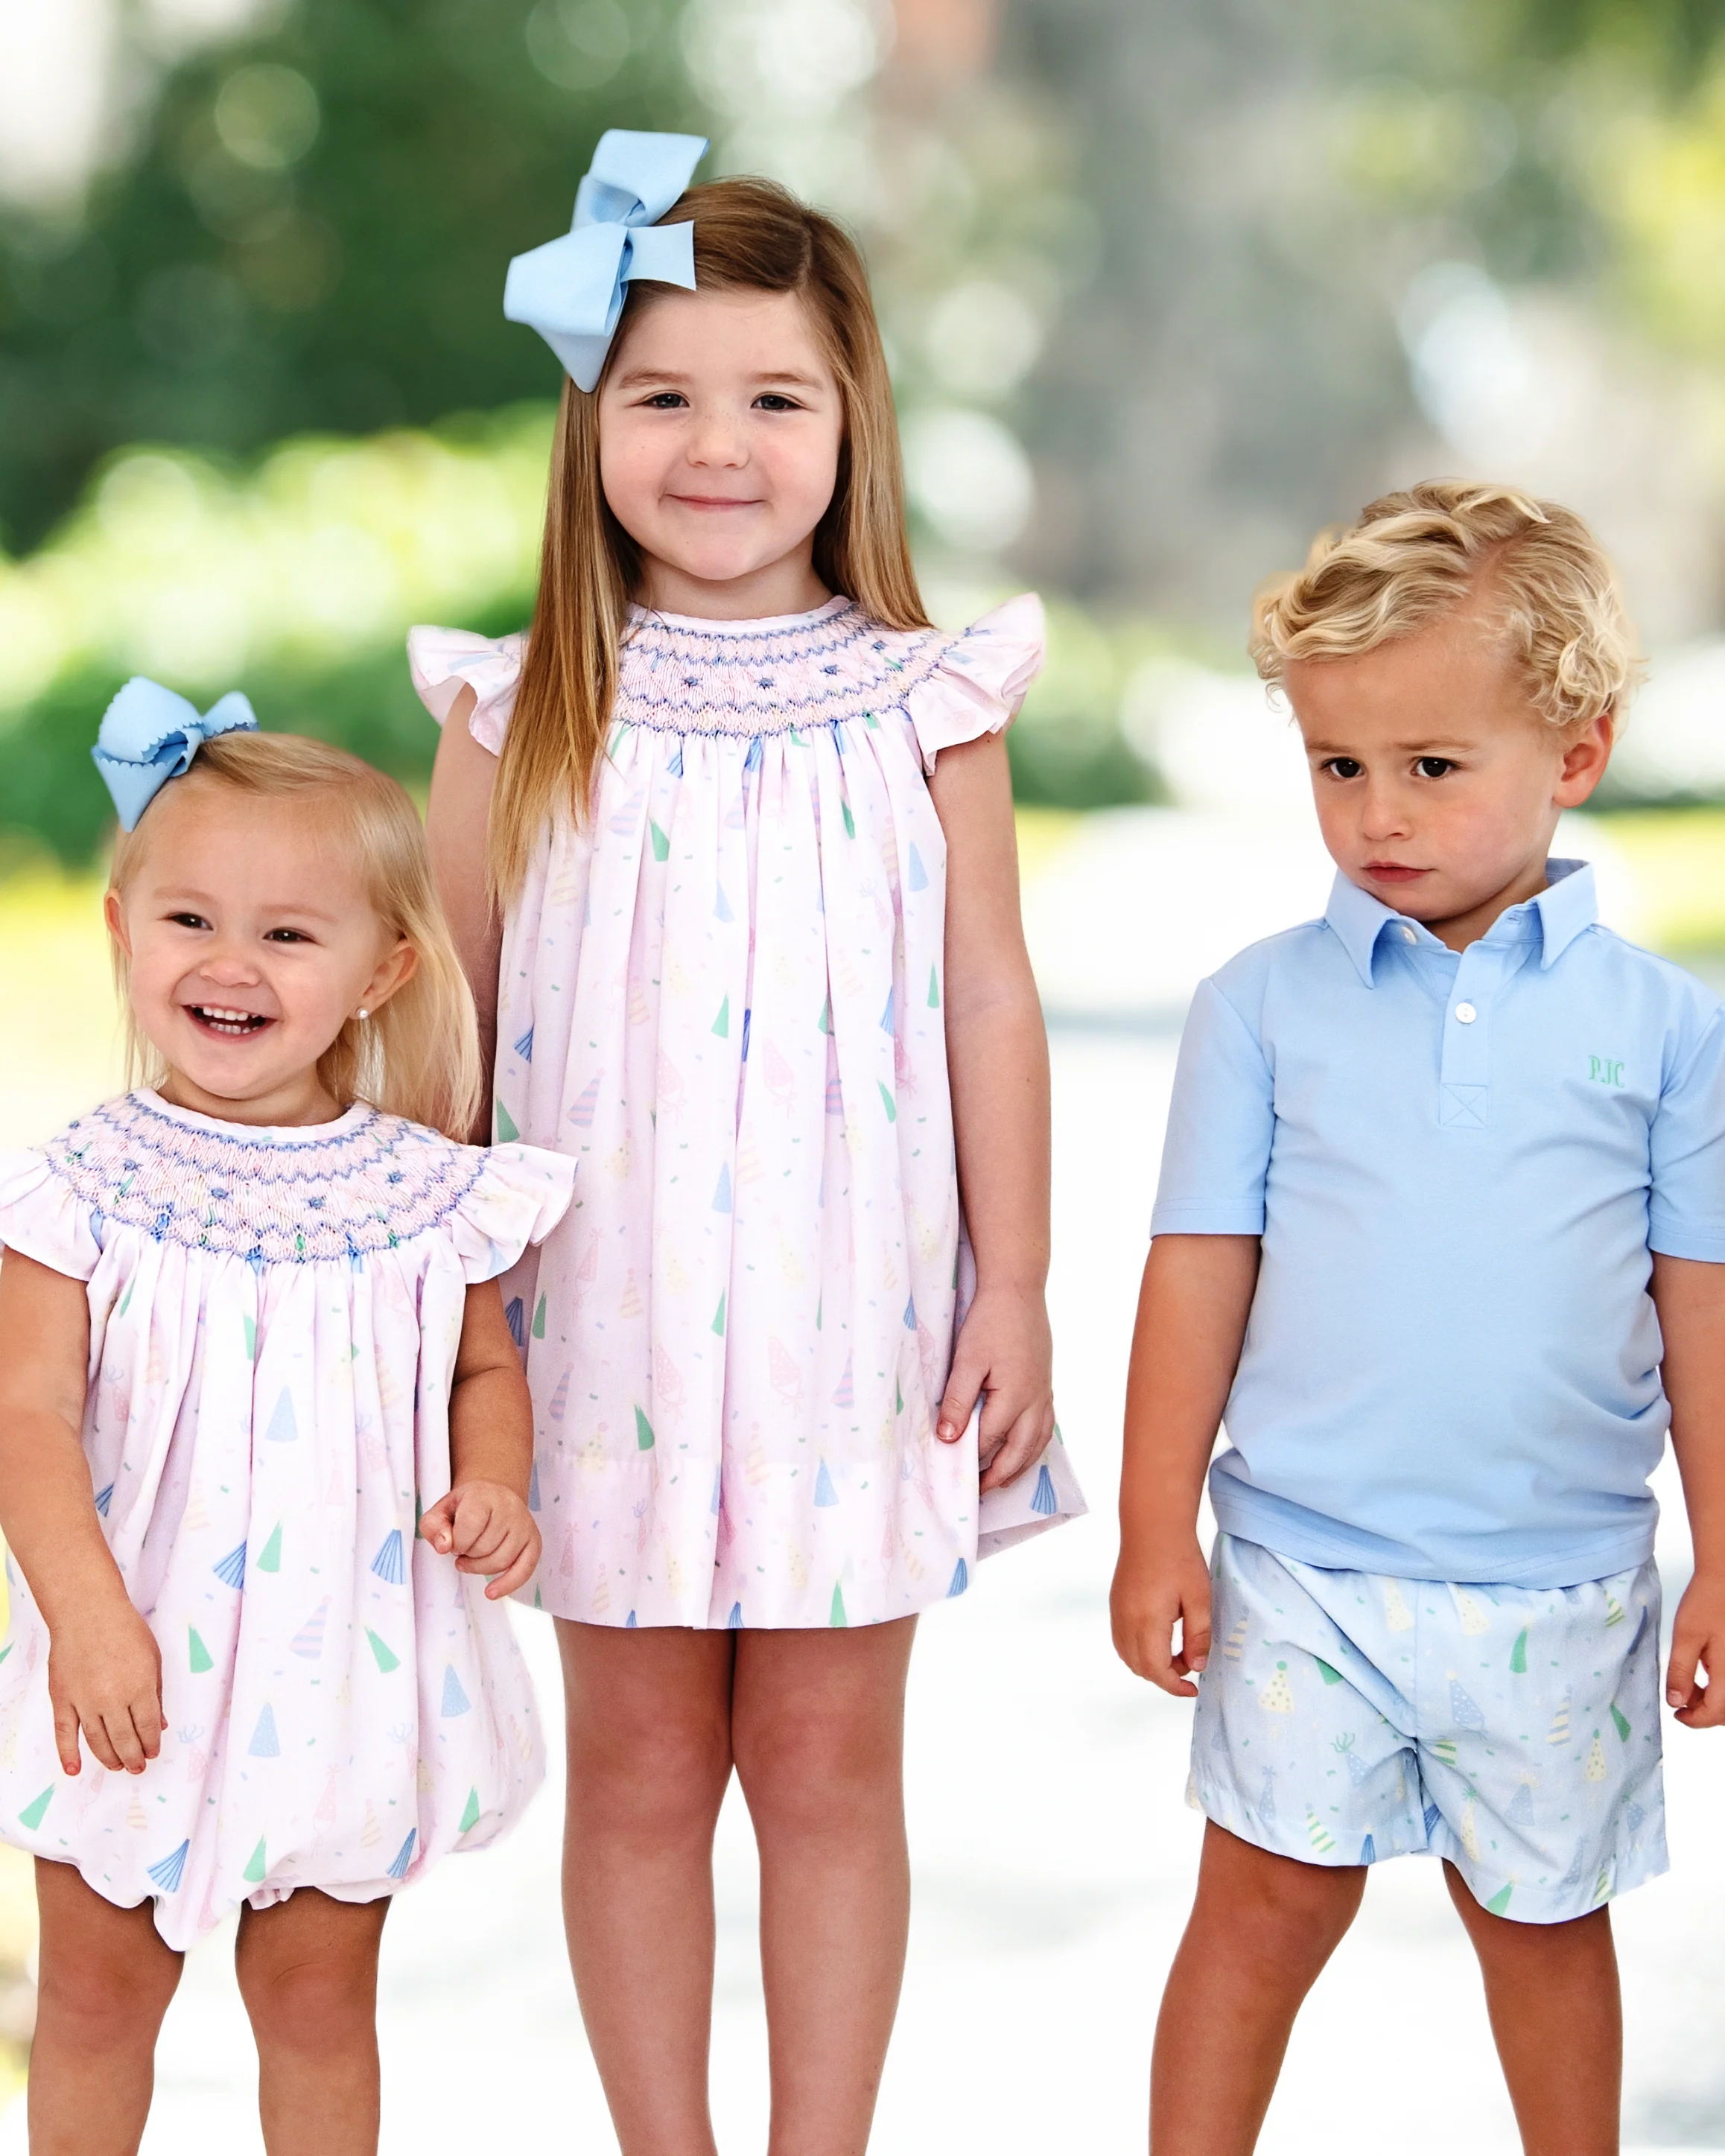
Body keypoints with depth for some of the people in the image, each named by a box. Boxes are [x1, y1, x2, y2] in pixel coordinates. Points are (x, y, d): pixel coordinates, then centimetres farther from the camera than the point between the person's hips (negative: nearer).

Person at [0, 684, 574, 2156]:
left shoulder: (425, 1194, -5)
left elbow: (483, 1369, 10)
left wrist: (492, 1488, -11)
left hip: (344, 1680, 1)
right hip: (142, 1676, -1)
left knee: (319, 2000, 15)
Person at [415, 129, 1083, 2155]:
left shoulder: (922, 707, -2)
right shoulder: (524, 715, -2)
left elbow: (992, 1006, 1)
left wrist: (1012, 1294, 0)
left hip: (851, 1316, 0)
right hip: (608, 1322, 0)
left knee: (829, 1764, 9)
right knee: (638, 1771, 10)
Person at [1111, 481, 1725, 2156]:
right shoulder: (1265, 1006, -2)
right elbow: (1199, 1276, -1)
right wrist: (1158, 1531, -2)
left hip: (1559, 1590, 1)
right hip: (1304, 1570, 0)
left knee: (1543, 1918, 15)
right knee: (1269, 1900, 4)